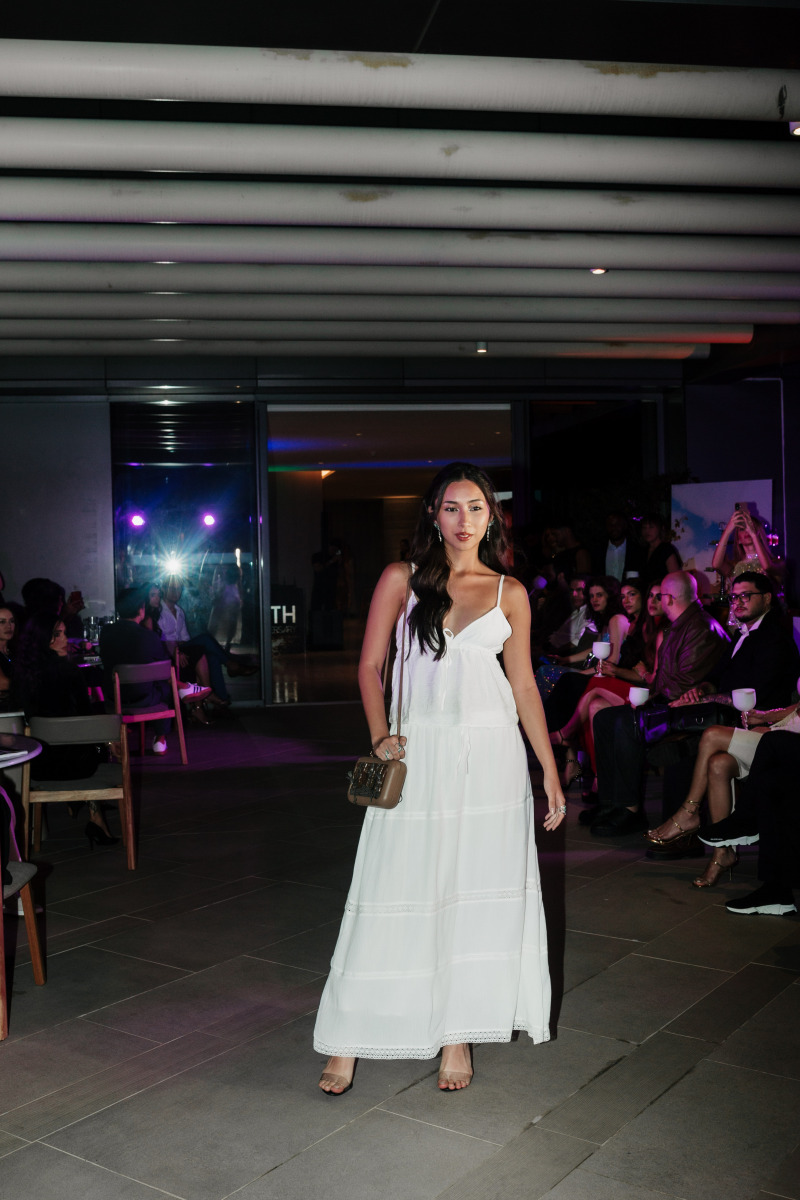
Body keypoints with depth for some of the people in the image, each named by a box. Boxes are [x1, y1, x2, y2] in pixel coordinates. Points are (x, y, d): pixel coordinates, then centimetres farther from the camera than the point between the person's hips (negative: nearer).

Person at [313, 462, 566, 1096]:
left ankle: (458, 1033, 22)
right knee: (395, 894, 2)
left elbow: (524, 685, 9)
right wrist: (381, 736, -12)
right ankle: (349, 1040, 15)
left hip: (490, 755, 1)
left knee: (477, 892, 6)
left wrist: (550, 771, 7)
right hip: (419, 752, -1)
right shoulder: (401, 579, 4)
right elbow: (370, 665, 3)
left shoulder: (509, 593, 7)